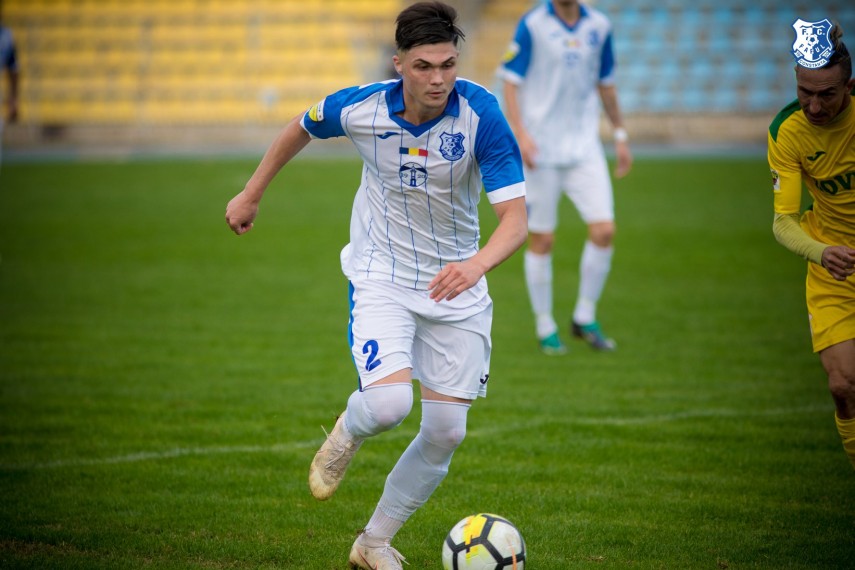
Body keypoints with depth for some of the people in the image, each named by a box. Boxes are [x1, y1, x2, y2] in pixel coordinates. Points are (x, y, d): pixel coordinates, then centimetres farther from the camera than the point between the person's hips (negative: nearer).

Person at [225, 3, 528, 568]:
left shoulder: (481, 112, -22)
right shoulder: (361, 108, -17)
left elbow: (515, 216, -27)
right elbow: (300, 128, 8)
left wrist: (477, 264, -48)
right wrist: (252, 194, 17)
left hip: (456, 286, 1)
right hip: (381, 278, -1)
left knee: (446, 432, 3)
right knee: (389, 403, -24)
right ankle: (348, 433, 14)